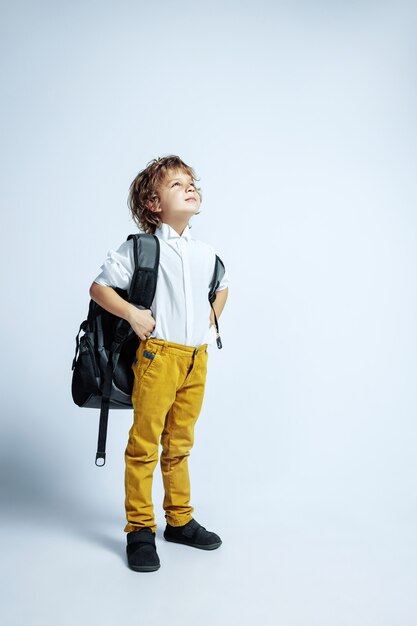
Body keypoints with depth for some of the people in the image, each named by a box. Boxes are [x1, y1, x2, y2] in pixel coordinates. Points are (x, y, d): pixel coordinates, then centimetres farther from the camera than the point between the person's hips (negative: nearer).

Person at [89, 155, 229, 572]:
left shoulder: (207, 253, 10)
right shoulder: (139, 249, -5)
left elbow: (222, 286, 30)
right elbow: (98, 287, -2)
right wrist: (132, 314, -15)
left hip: (197, 358, 5)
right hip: (158, 355, -5)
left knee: (179, 444, 15)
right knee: (144, 444, 2)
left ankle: (179, 520, 29)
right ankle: (140, 530, 15)